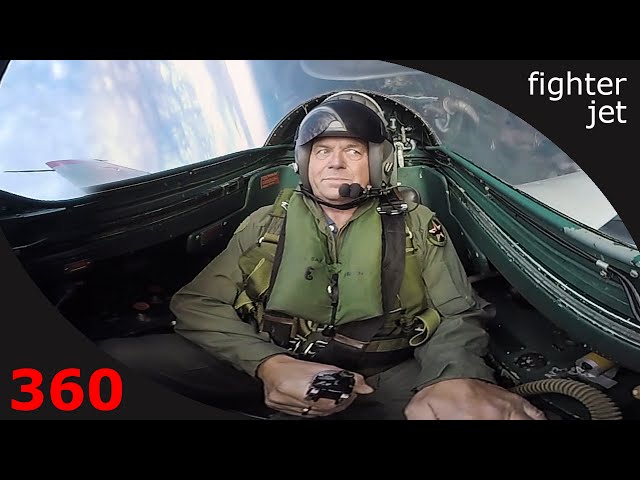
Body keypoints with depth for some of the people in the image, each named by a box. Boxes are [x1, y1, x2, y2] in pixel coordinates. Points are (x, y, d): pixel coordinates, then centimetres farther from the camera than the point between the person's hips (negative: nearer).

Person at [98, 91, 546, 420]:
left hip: (385, 378, 1)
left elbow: (458, 315, 7)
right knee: (115, 362, -20)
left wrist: (456, 376, -21)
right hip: (274, 369, 0)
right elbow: (198, 304, 4)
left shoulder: (416, 224, 13)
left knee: (498, 409, -32)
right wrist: (268, 364, -18)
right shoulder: (267, 223, 13)